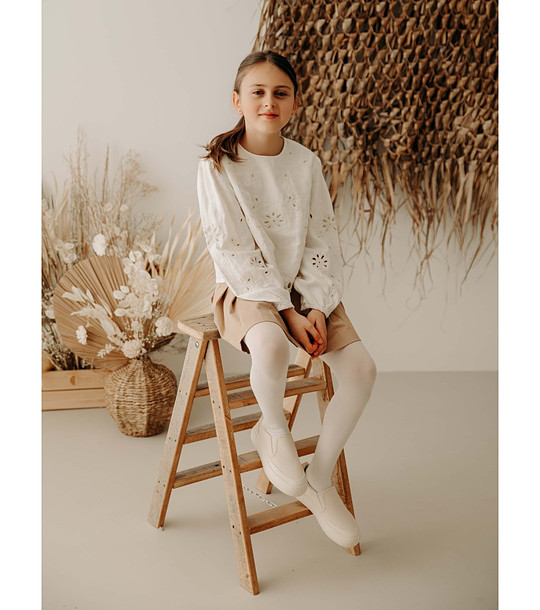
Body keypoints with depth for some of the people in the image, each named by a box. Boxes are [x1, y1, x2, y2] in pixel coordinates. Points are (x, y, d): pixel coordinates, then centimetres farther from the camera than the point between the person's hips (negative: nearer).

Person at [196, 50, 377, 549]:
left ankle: (321, 479, 5)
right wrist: (286, 310, -19)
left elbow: (323, 241, 4)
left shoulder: (306, 162, 5)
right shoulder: (218, 166, -8)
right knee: (272, 347, -38)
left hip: (308, 289, 5)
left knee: (361, 368, -14)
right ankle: (273, 430, -3)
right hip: (247, 290, -4)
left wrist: (316, 306, -11)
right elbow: (233, 250, -13)